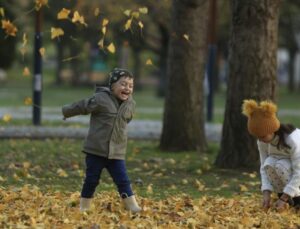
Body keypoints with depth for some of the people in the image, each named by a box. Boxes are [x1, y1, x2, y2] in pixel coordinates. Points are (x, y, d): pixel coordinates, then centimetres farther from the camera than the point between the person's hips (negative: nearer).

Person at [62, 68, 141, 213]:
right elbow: (82, 106, -3)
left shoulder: (130, 104, 2)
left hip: (116, 152, 3)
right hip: (96, 150, -3)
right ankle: (84, 208, 19)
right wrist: (66, 112, 9)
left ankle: (133, 207, -2)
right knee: (91, 180, 6)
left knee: (123, 181, -2)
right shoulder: (101, 99, -15)